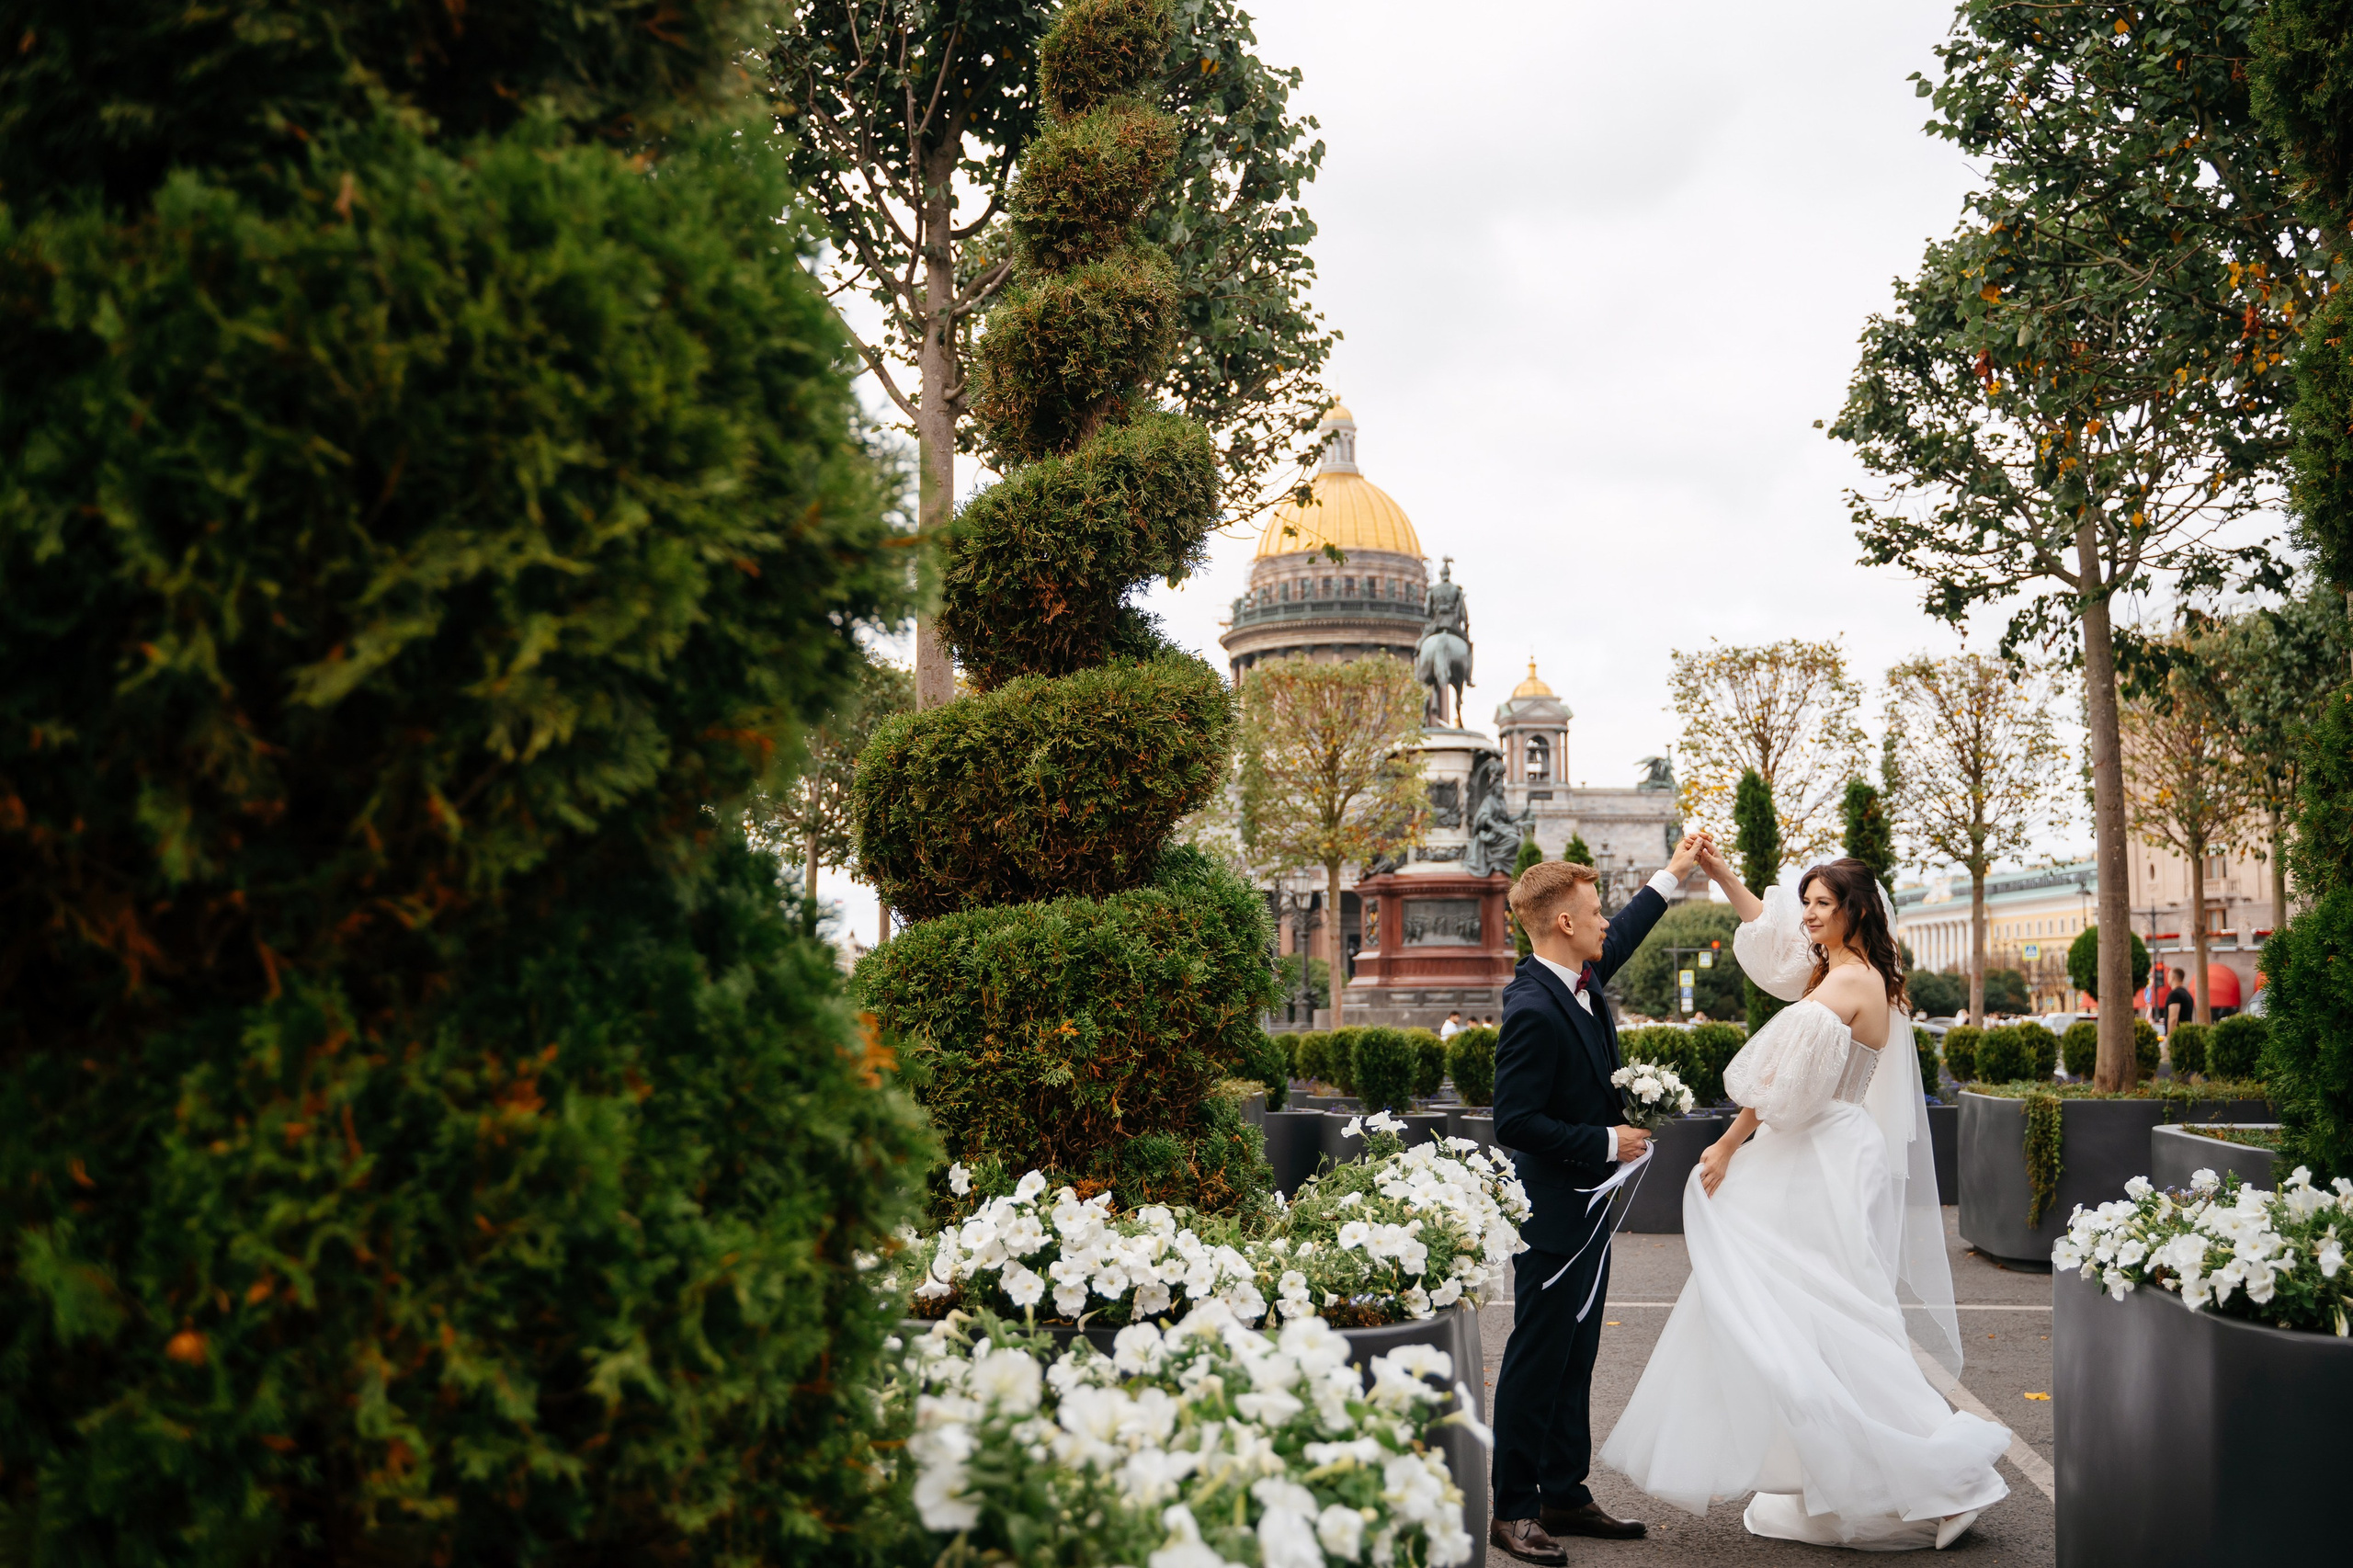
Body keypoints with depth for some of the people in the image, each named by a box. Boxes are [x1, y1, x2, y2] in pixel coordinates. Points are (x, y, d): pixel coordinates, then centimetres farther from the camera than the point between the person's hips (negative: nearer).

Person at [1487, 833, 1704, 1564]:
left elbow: (1621, 938, 29)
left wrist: (1673, 872, 35)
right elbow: (1515, 1122, -24)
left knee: (1574, 1359, 15)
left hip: (1589, 1204, 10)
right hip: (1553, 1210, -10)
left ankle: (1564, 1494, 24)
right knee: (1537, 1360, -1)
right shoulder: (1533, 1010, -23)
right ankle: (1511, 1509, 8)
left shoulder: (1580, 977, 5)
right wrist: (1606, 1143, -17)